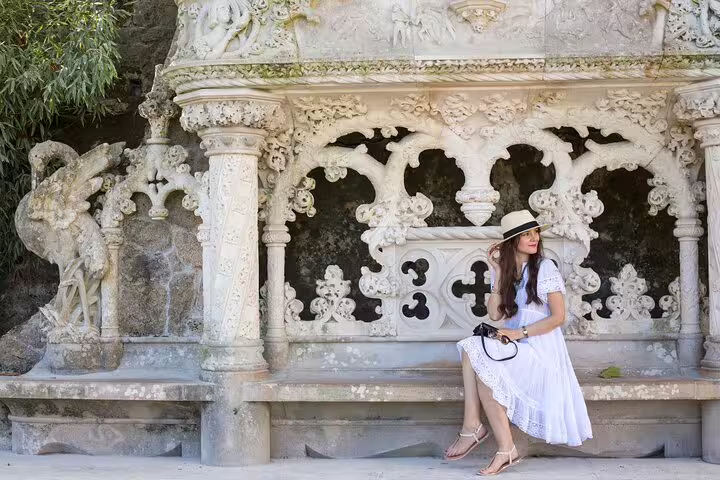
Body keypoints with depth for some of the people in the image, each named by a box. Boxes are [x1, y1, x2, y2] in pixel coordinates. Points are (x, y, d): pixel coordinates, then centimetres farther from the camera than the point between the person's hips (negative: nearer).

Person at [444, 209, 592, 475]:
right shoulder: (505, 270, 9)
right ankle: (473, 427, -25)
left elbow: (558, 316, -9)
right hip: (517, 347, 6)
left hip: (540, 349, -6)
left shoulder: (545, 268, -6)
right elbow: (494, 314, -2)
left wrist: (520, 332, -17)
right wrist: (498, 274, -6)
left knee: (481, 366, -24)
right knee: (470, 347, -20)